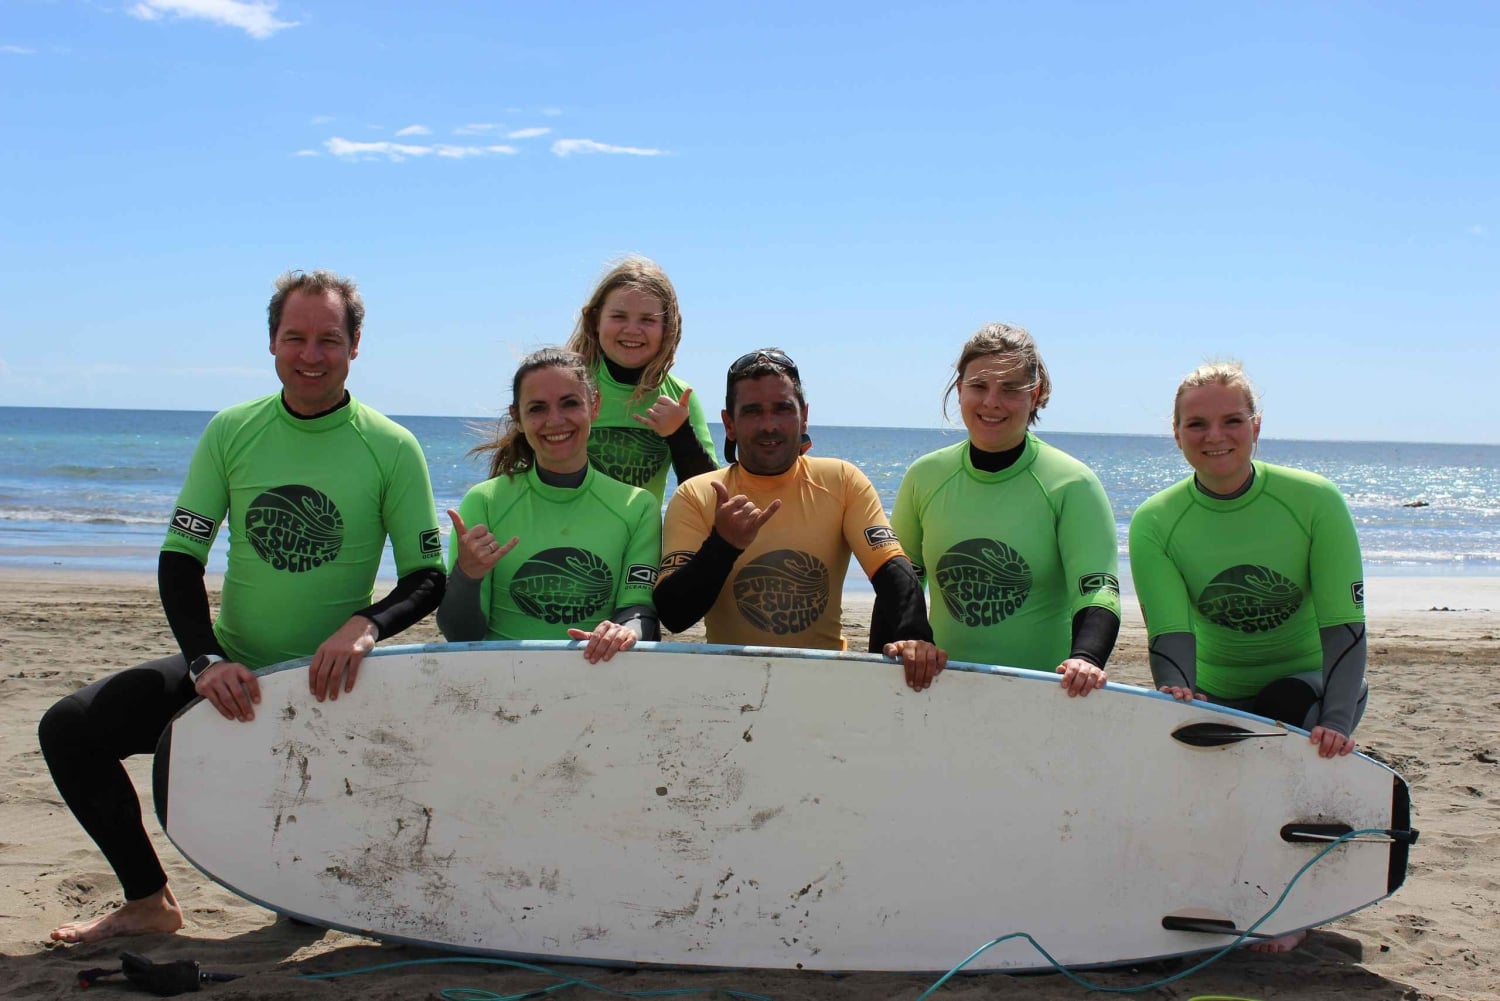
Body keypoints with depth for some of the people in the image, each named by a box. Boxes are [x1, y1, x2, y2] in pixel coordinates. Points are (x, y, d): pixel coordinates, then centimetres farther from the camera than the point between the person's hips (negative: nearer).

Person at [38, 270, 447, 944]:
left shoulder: (392, 448, -10)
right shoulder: (232, 432, -3)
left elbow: (428, 579, -8)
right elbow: (179, 556, -3)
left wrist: (366, 626, -29)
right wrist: (206, 660, -18)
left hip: (329, 681, -3)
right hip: (231, 666, 3)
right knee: (69, 729, -10)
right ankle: (148, 902, 6)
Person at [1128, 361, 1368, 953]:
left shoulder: (1313, 501, -17)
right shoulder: (1156, 522, -13)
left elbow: (1344, 625, -22)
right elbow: (1170, 632, -23)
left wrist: (1336, 721, -36)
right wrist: (1180, 697, -44)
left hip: (1306, 682, -2)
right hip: (1215, 692, 2)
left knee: (1289, 709, -33)